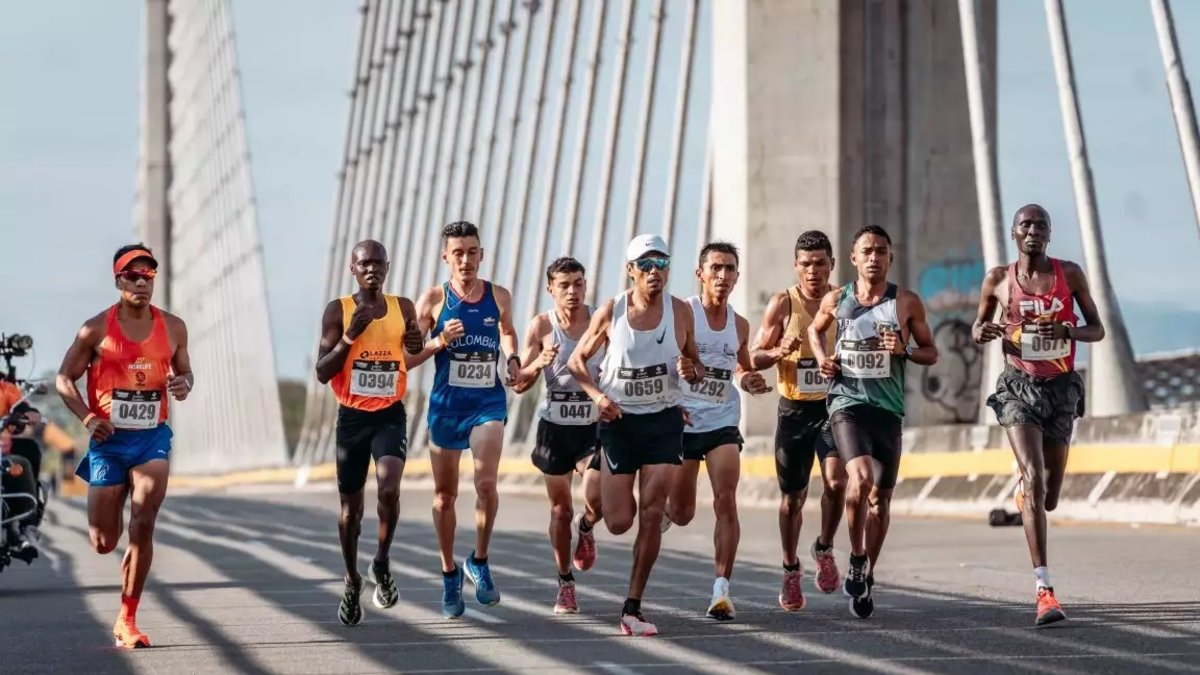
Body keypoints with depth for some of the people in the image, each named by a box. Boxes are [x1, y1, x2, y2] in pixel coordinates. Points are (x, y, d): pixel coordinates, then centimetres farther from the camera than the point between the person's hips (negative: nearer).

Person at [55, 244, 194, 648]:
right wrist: (87, 418, -15)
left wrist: (184, 384, -8)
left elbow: (184, 372, 17)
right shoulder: (96, 330, -5)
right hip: (109, 440, -1)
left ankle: (127, 621, -6)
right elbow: (64, 379, 1)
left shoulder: (173, 328, 3)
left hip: (153, 438, 1)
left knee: (143, 525, -15)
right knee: (103, 543, 4)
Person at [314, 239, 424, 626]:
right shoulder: (338, 311, -4)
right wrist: (349, 337, -21)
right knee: (350, 505, 9)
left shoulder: (404, 309, 3)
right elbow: (322, 373, -7)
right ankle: (352, 582, 30)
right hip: (352, 417, 0)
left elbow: (413, 357, 19)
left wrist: (418, 345, -5)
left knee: (388, 488, -24)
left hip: (391, 415, 0)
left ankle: (382, 565, 0)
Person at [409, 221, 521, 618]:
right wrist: (440, 341, -18)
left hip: (488, 403, 0)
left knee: (486, 482, -20)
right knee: (445, 493, 8)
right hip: (445, 405, 0)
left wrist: (512, 358, 6)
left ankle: (479, 562, 2)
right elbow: (406, 358, -2)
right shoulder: (433, 299, -3)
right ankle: (449, 574, 26)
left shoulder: (499, 297, 3)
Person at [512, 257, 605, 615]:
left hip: (593, 426, 0)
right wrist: (538, 364, -21)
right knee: (560, 510, 6)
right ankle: (565, 583, 21)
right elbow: (519, 384, -2)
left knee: (597, 500, -17)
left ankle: (586, 529, 20)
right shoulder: (542, 326, -4)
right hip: (555, 426, 0)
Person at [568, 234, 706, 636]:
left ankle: (633, 608, -1)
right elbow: (577, 360, 3)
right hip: (619, 419, -1)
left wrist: (691, 371, -16)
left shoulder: (680, 312, -4)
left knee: (652, 514, -9)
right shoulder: (610, 313, -7)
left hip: (664, 420, 1)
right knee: (619, 522, -1)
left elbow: (696, 365, 8)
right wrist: (596, 394, -14)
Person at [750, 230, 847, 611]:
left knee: (836, 481, -20)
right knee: (792, 495, 7)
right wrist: (779, 352, -20)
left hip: (834, 406, 0)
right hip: (795, 408, 0)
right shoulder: (783, 304, -2)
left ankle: (824, 549, 6)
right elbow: (754, 357, 0)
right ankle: (791, 570, 26)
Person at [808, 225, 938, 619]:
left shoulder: (907, 303, 1)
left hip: (888, 408, 2)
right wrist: (822, 358, 5)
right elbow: (815, 330, 24)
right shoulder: (835, 300, 3)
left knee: (881, 497, 7)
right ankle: (857, 559, -7)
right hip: (847, 403, -2)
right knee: (860, 478, -25)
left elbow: (931, 353, 8)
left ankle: (867, 577, 24)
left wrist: (905, 350, -12)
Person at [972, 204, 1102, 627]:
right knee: (1035, 481, -20)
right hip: (1019, 387, -2)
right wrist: (983, 332, -10)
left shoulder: (1069, 274, 2)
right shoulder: (998, 280, 2)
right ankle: (1044, 591, -24)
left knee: (1049, 498, 9)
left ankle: (1022, 491, 51)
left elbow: (1097, 330, 6)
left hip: (1062, 387, 2)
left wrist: (1068, 331, -17)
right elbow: (978, 327, 15)